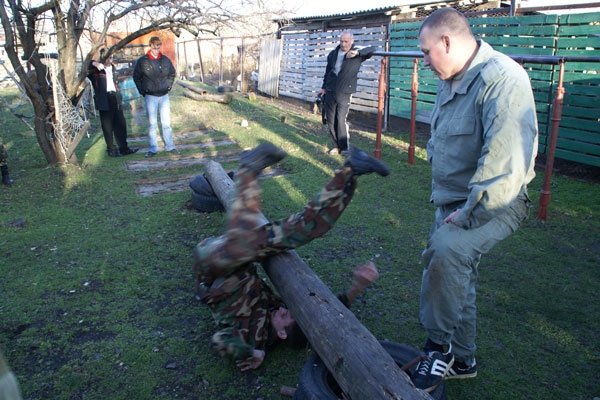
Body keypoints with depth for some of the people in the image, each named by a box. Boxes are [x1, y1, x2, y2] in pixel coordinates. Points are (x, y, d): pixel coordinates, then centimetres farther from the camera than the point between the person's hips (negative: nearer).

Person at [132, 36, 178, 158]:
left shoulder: (165, 60, 3)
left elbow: (172, 74, 18)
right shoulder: (142, 61, -5)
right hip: (150, 96, -2)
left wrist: (169, 87, 9)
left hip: (164, 95, 3)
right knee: (152, 124, 1)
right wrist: (142, 91, -1)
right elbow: (136, 77, 5)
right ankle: (153, 148, 8)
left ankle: (169, 146, 16)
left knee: (166, 123, 7)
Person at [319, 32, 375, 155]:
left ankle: (345, 148, 5)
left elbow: (372, 49, -17)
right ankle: (335, 146, 19)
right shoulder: (333, 54, 10)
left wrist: (357, 52, -30)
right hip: (330, 92, 5)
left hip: (344, 94, -5)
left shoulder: (357, 54, -4)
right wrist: (324, 87, 21)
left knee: (341, 121, -11)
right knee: (331, 121, 6)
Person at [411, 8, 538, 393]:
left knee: (446, 250, -34)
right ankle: (461, 360, 35)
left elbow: (506, 159, -30)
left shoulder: (501, 78, -21)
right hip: (453, 202, 9)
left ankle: (439, 347, -13)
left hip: (491, 204, -9)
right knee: (456, 278, 16)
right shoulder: (451, 82, 10)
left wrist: (468, 214, -25)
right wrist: (447, 201, 13)